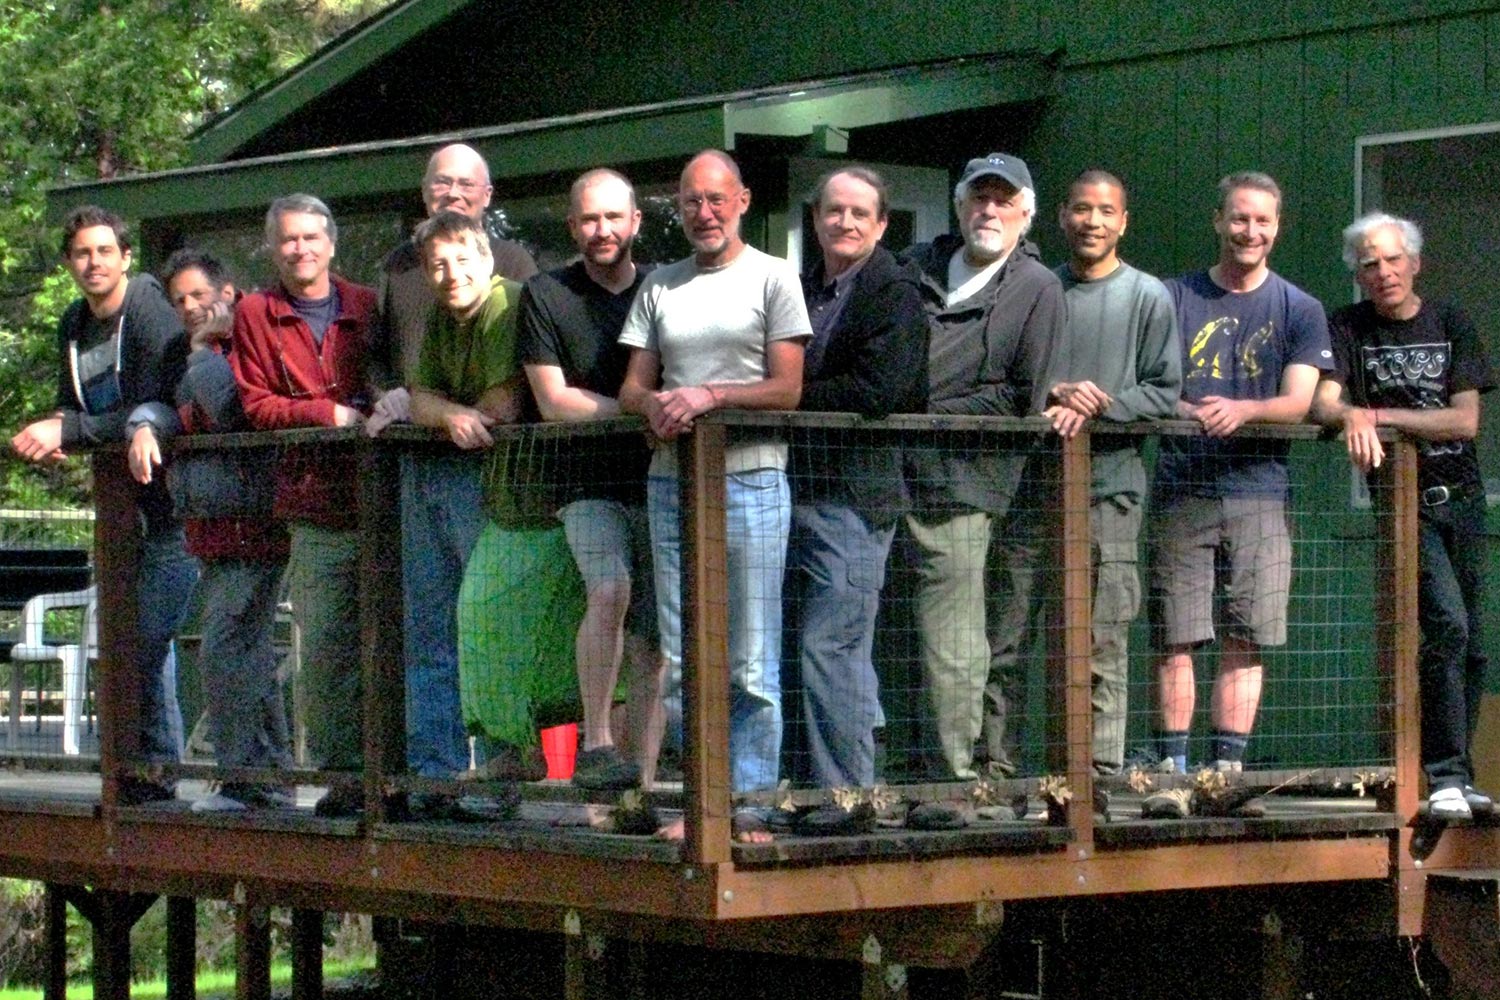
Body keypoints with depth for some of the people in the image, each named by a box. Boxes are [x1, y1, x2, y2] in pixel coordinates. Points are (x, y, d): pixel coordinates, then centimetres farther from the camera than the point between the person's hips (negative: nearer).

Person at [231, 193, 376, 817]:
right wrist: (330, 413, -9)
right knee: (325, 649, -3)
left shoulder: (369, 309, 13)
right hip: (316, 512, 0)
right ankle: (340, 774, 3)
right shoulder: (255, 316, 10)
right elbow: (257, 404, 5)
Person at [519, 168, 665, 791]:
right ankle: (594, 746, -20)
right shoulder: (547, 296, 3)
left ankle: (643, 781, 2)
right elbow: (553, 401, -3)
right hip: (591, 485, -3)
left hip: (659, 482, 3)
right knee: (611, 590, -28)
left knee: (650, 646, 0)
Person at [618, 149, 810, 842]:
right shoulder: (660, 286, 17)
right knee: (683, 660, 4)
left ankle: (750, 802, -1)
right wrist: (655, 404, -8)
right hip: (672, 481, 5)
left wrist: (709, 395, -15)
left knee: (751, 665, -4)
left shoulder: (772, 278, 4)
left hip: (751, 480, -5)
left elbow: (787, 388, -3)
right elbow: (632, 385, 15)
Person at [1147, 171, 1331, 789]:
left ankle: (1229, 763, 4)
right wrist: (1186, 412, -17)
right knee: (1175, 637, -3)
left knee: (1247, 638, -1)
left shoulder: (1299, 310, 10)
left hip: (1259, 490, 0)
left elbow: (1299, 401, -1)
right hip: (1180, 490, 0)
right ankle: (1172, 764, 1)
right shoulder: (1175, 298, 11)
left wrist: (1241, 410, -21)